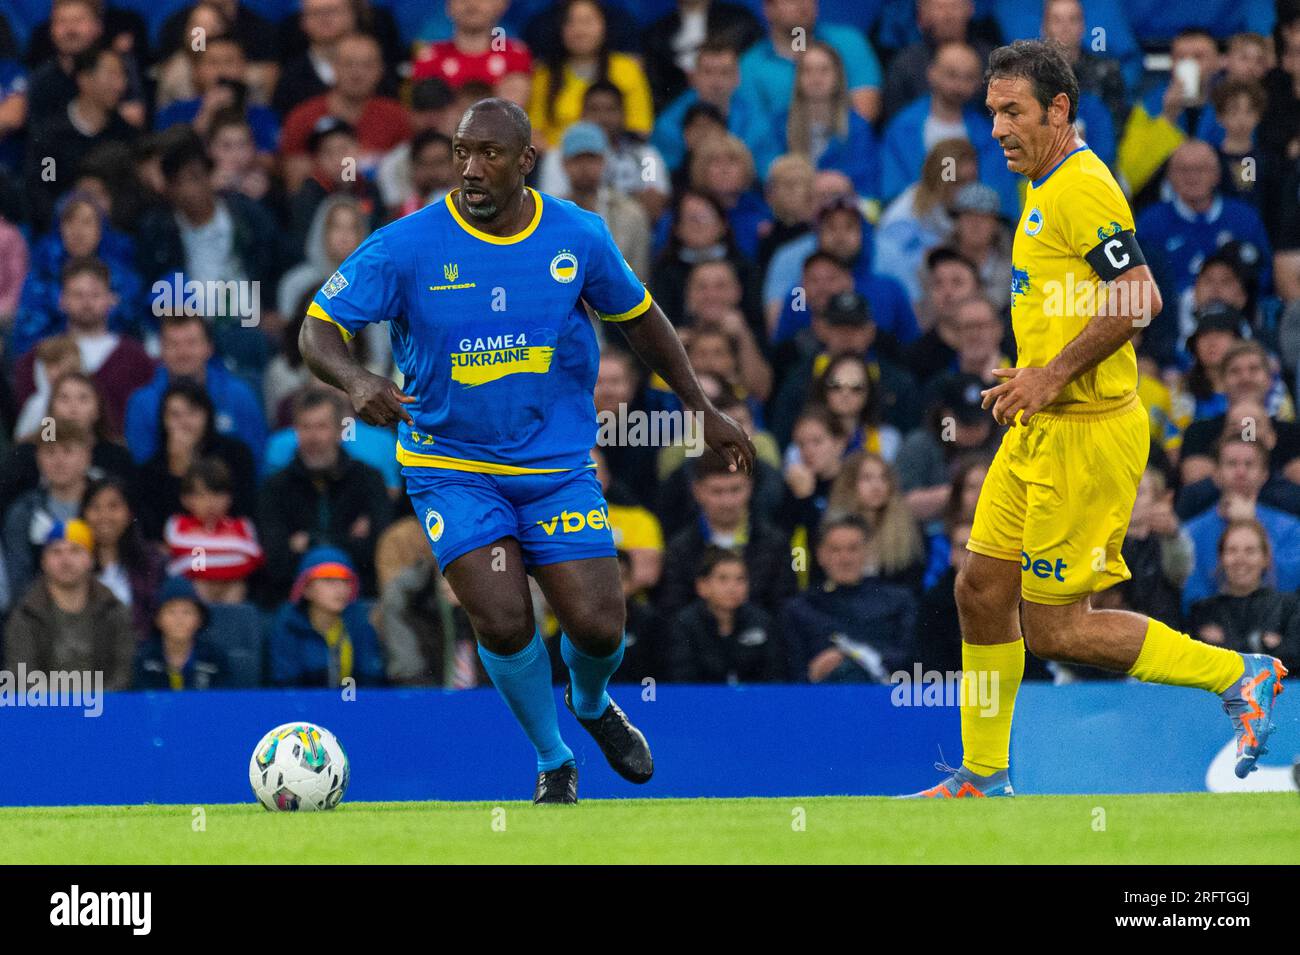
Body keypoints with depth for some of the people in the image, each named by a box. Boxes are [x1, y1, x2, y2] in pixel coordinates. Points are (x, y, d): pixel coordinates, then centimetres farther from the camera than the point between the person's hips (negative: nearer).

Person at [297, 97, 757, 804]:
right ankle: (553, 762, 9)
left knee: (597, 627, -8)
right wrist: (356, 382, -34)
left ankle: (591, 704, 32)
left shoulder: (577, 236, -4)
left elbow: (637, 317, 13)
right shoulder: (406, 246, -13)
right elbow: (318, 328, -12)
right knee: (503, 621, -18)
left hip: (558, 465, 2)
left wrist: (701, 408, 15)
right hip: (450, 468, -2)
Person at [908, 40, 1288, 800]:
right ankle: (984, 776, 20)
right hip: (1039, 432, 10)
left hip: (1087, 436, -10)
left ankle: (1237, 676, 2)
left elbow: (1140, 298, -26)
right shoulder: (1047, 188, 15)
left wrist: (1054, 375, -23)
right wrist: (1030, 377, 15)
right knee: (982, 590, 11)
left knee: (1053, 628, -6)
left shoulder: (1081, 189, -17)